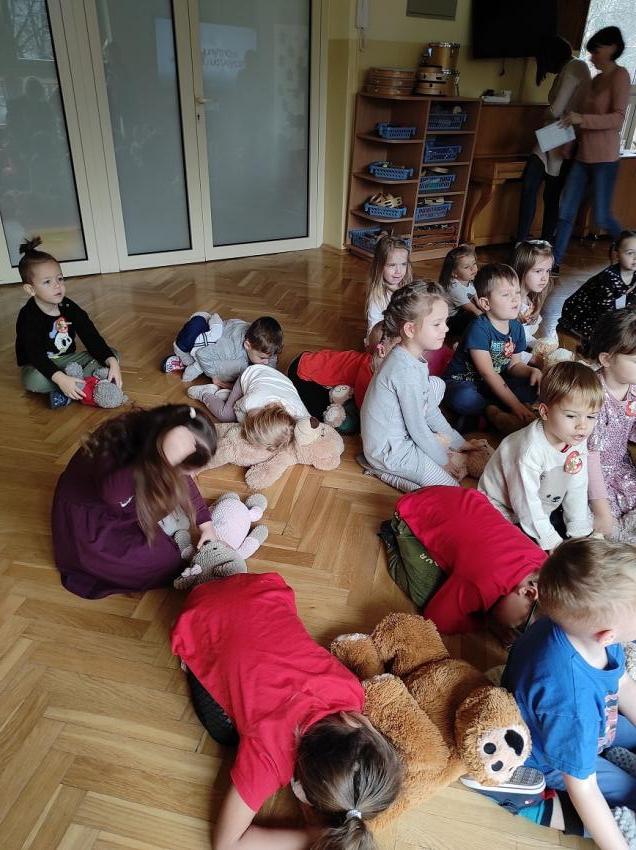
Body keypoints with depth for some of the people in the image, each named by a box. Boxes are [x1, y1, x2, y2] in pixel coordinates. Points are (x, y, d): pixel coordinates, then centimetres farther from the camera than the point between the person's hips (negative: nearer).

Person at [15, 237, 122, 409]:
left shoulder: (69, 307, -6)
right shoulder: (28, 317, -20)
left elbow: (92, 337, -11)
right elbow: (35, 355, -31)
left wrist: (112, 363, -29)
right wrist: (61, 379, -48)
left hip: (68, 359, 5)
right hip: (38, 366, -5)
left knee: (114, 354, -11)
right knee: (34, 381, -39)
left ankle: (64, 393, -27)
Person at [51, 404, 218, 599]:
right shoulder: (116, 449, -38)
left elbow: (184, 483, -3)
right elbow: (112, 491, -60)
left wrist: (206, 524, -3)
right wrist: (165, 459, -68)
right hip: (87, 518, -6)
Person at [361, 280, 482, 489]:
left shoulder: (412, 357, 2)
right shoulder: (406, 372, -29)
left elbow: (428, 406, 12)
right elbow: (417, 427, -21)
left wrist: (457, 441, 15)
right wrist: (442, 459, -6)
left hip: (402, 432, 10)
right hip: (388, 451, -9)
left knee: (437, 385, 12)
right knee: (451, 486, -13)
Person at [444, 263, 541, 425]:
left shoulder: (516, 327, 0)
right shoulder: (479, 328, -23)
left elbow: (513, 364, 11)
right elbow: (488, 373, -25)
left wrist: (532, 371, -13)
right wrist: (516, 405, -27)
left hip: (495, 383, 7)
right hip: (463, 381, -7)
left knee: (534, 388, -9)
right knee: (463, 399, -41)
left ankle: (487, 410, -17)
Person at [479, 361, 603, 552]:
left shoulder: (578, 443, -10)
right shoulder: (530, 450, -35)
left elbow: (577, 490, -3)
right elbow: (525, 501, -29)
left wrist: (579, 532, -7)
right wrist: (552, 542, -24)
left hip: (544, 510, 7)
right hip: (502, 509, -7)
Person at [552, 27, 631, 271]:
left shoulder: (620, 75, -6)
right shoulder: (595, 80, 16)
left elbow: (618, 118, -16)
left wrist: (581, 119, -25)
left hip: (604, 158, -7)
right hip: (582, 156, 7)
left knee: (601, 217, -4)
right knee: (566, 212, 1)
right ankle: (555, 263, 4)